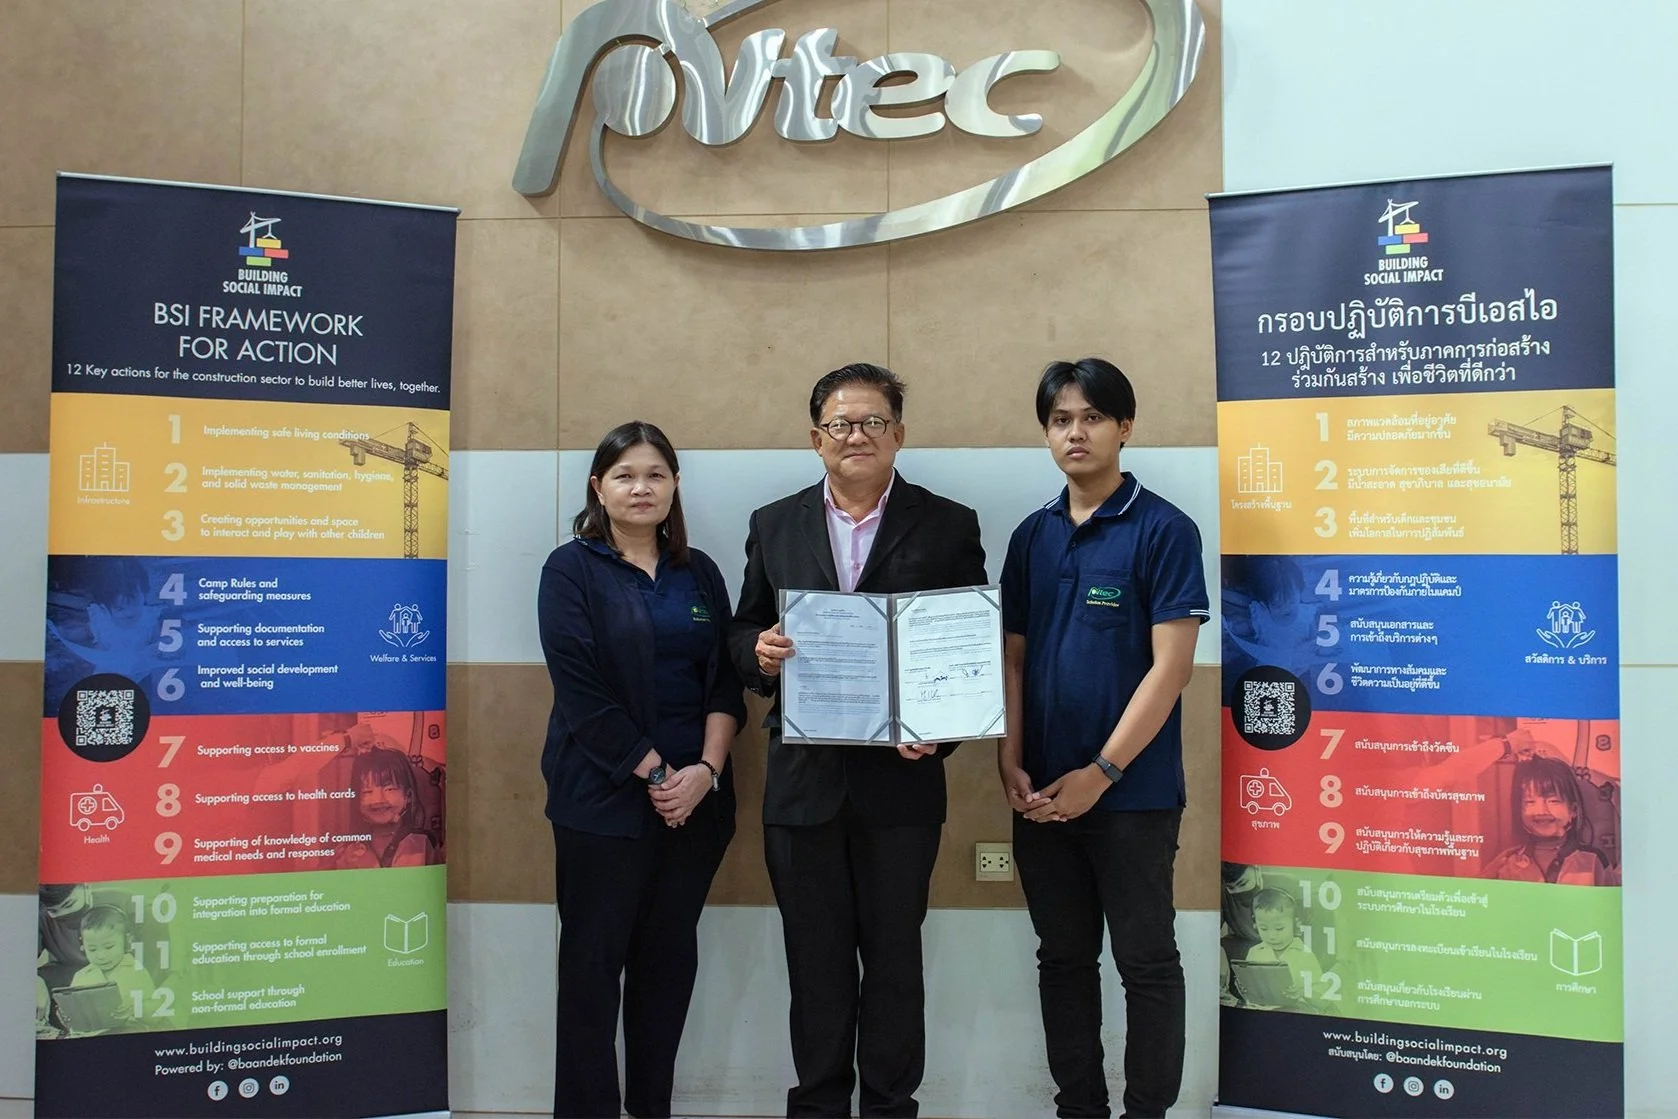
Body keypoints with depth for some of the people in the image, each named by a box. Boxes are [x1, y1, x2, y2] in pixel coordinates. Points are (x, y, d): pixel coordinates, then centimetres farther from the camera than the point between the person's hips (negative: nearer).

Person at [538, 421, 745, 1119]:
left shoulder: (699, 573, 10)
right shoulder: (571, 571, -3)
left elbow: (725, 680, 5)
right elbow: (582, 690, -11)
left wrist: (706, 771, -9)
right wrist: (655, 773, -13)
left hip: (696, 796, 4)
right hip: (604, 795, -4)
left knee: (670, 957, 11)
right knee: (593, 962, 3)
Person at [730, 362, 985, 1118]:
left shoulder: (948, 526, 0)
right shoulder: (774, 525, 7)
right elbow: (743, 631, 10)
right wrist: (759, 652, -14)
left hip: (900, 777, -2)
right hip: (802, 777, 2)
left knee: (894, 955, 10)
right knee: (814, 958, 13)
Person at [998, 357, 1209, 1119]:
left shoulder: (1164, 530, -8)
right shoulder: (1032, 536, 8)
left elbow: (1171, 666, -13)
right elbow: (1013, 658, 9)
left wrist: (1101, 773, -15)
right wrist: (1010, 764, -2)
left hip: (1132, 793, -5)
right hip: (1041, 792, 5)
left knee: (1145, 963, 7)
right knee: (1063, 959, 15)